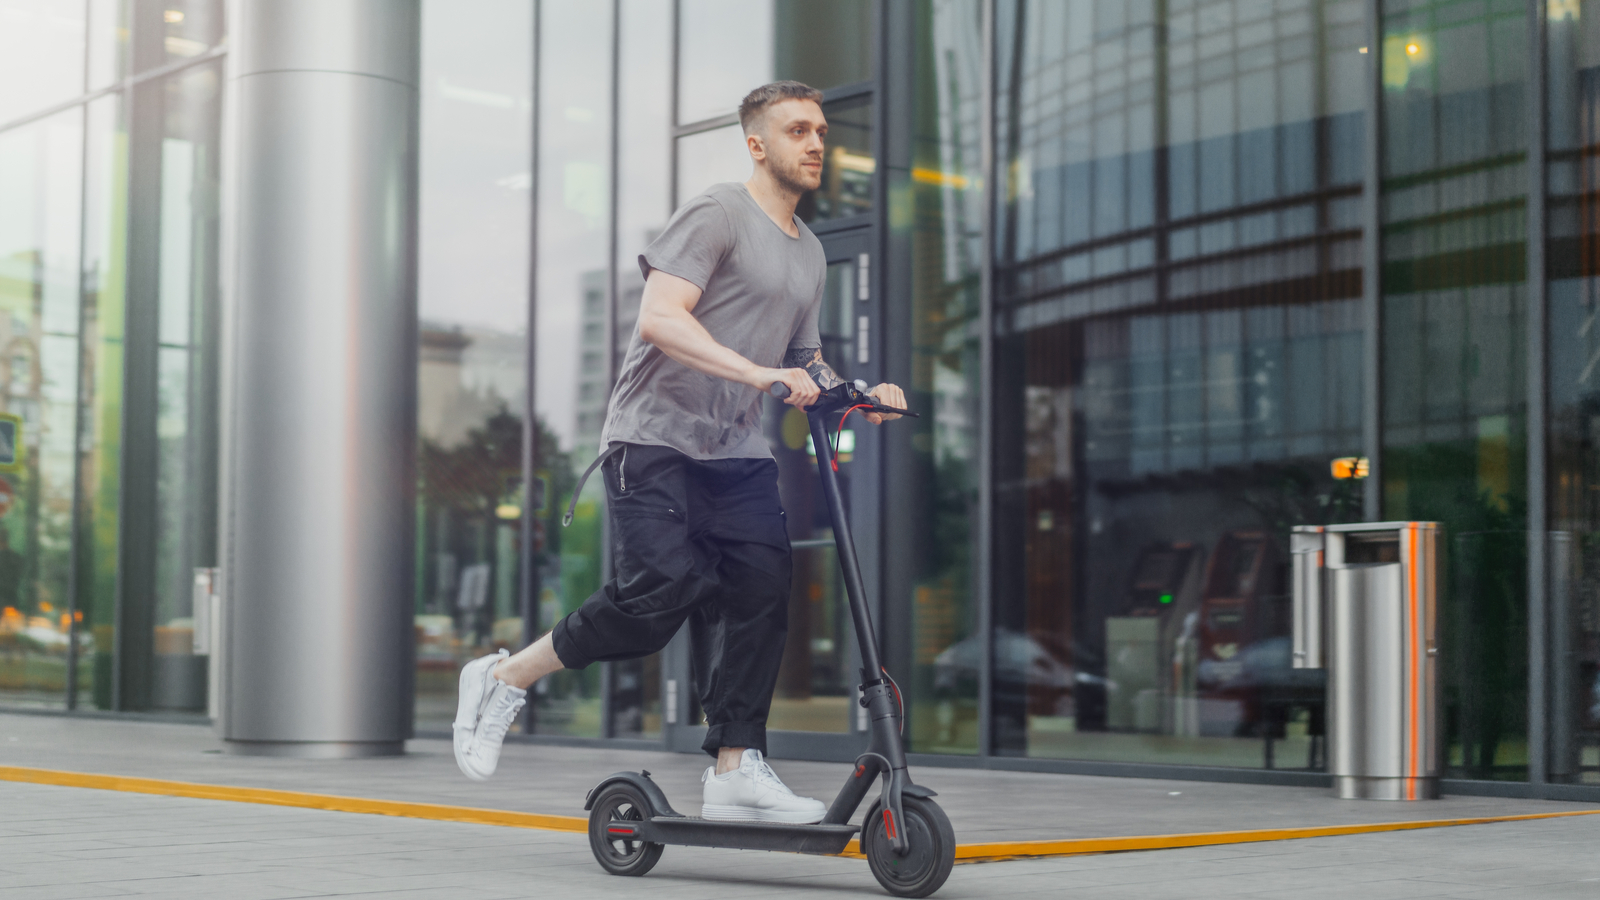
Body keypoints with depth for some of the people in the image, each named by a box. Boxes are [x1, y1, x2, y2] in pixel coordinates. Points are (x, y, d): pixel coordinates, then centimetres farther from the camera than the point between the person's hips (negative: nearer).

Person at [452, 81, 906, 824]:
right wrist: (758, 372, -28)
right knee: (662, 589, -20)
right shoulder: (718, 214, -5)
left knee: (762, 586, -10)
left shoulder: (809, 253, 22)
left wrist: (859, 394, 9)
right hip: (655, 436, -8)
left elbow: (805, 365, 30)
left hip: (737, 454, 8)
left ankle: (736, 769, -8)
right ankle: (504, 681, 0)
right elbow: (660, 318, -19)